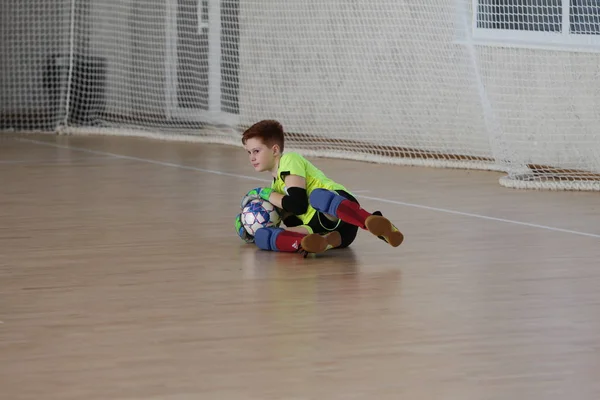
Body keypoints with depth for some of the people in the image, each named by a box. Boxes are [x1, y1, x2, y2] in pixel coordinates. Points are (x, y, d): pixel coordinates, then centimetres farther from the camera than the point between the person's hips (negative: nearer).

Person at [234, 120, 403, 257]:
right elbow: (292, 222, 20)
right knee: (261, 235, -14)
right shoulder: (276, 185, 31)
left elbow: (298, 205, -9)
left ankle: (375, 223, -57)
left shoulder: (289, 160, 5)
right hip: (316, 226, 7)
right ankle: (326, 240, -40)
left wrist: (264, 194, 4)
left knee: (317, 195, -42)